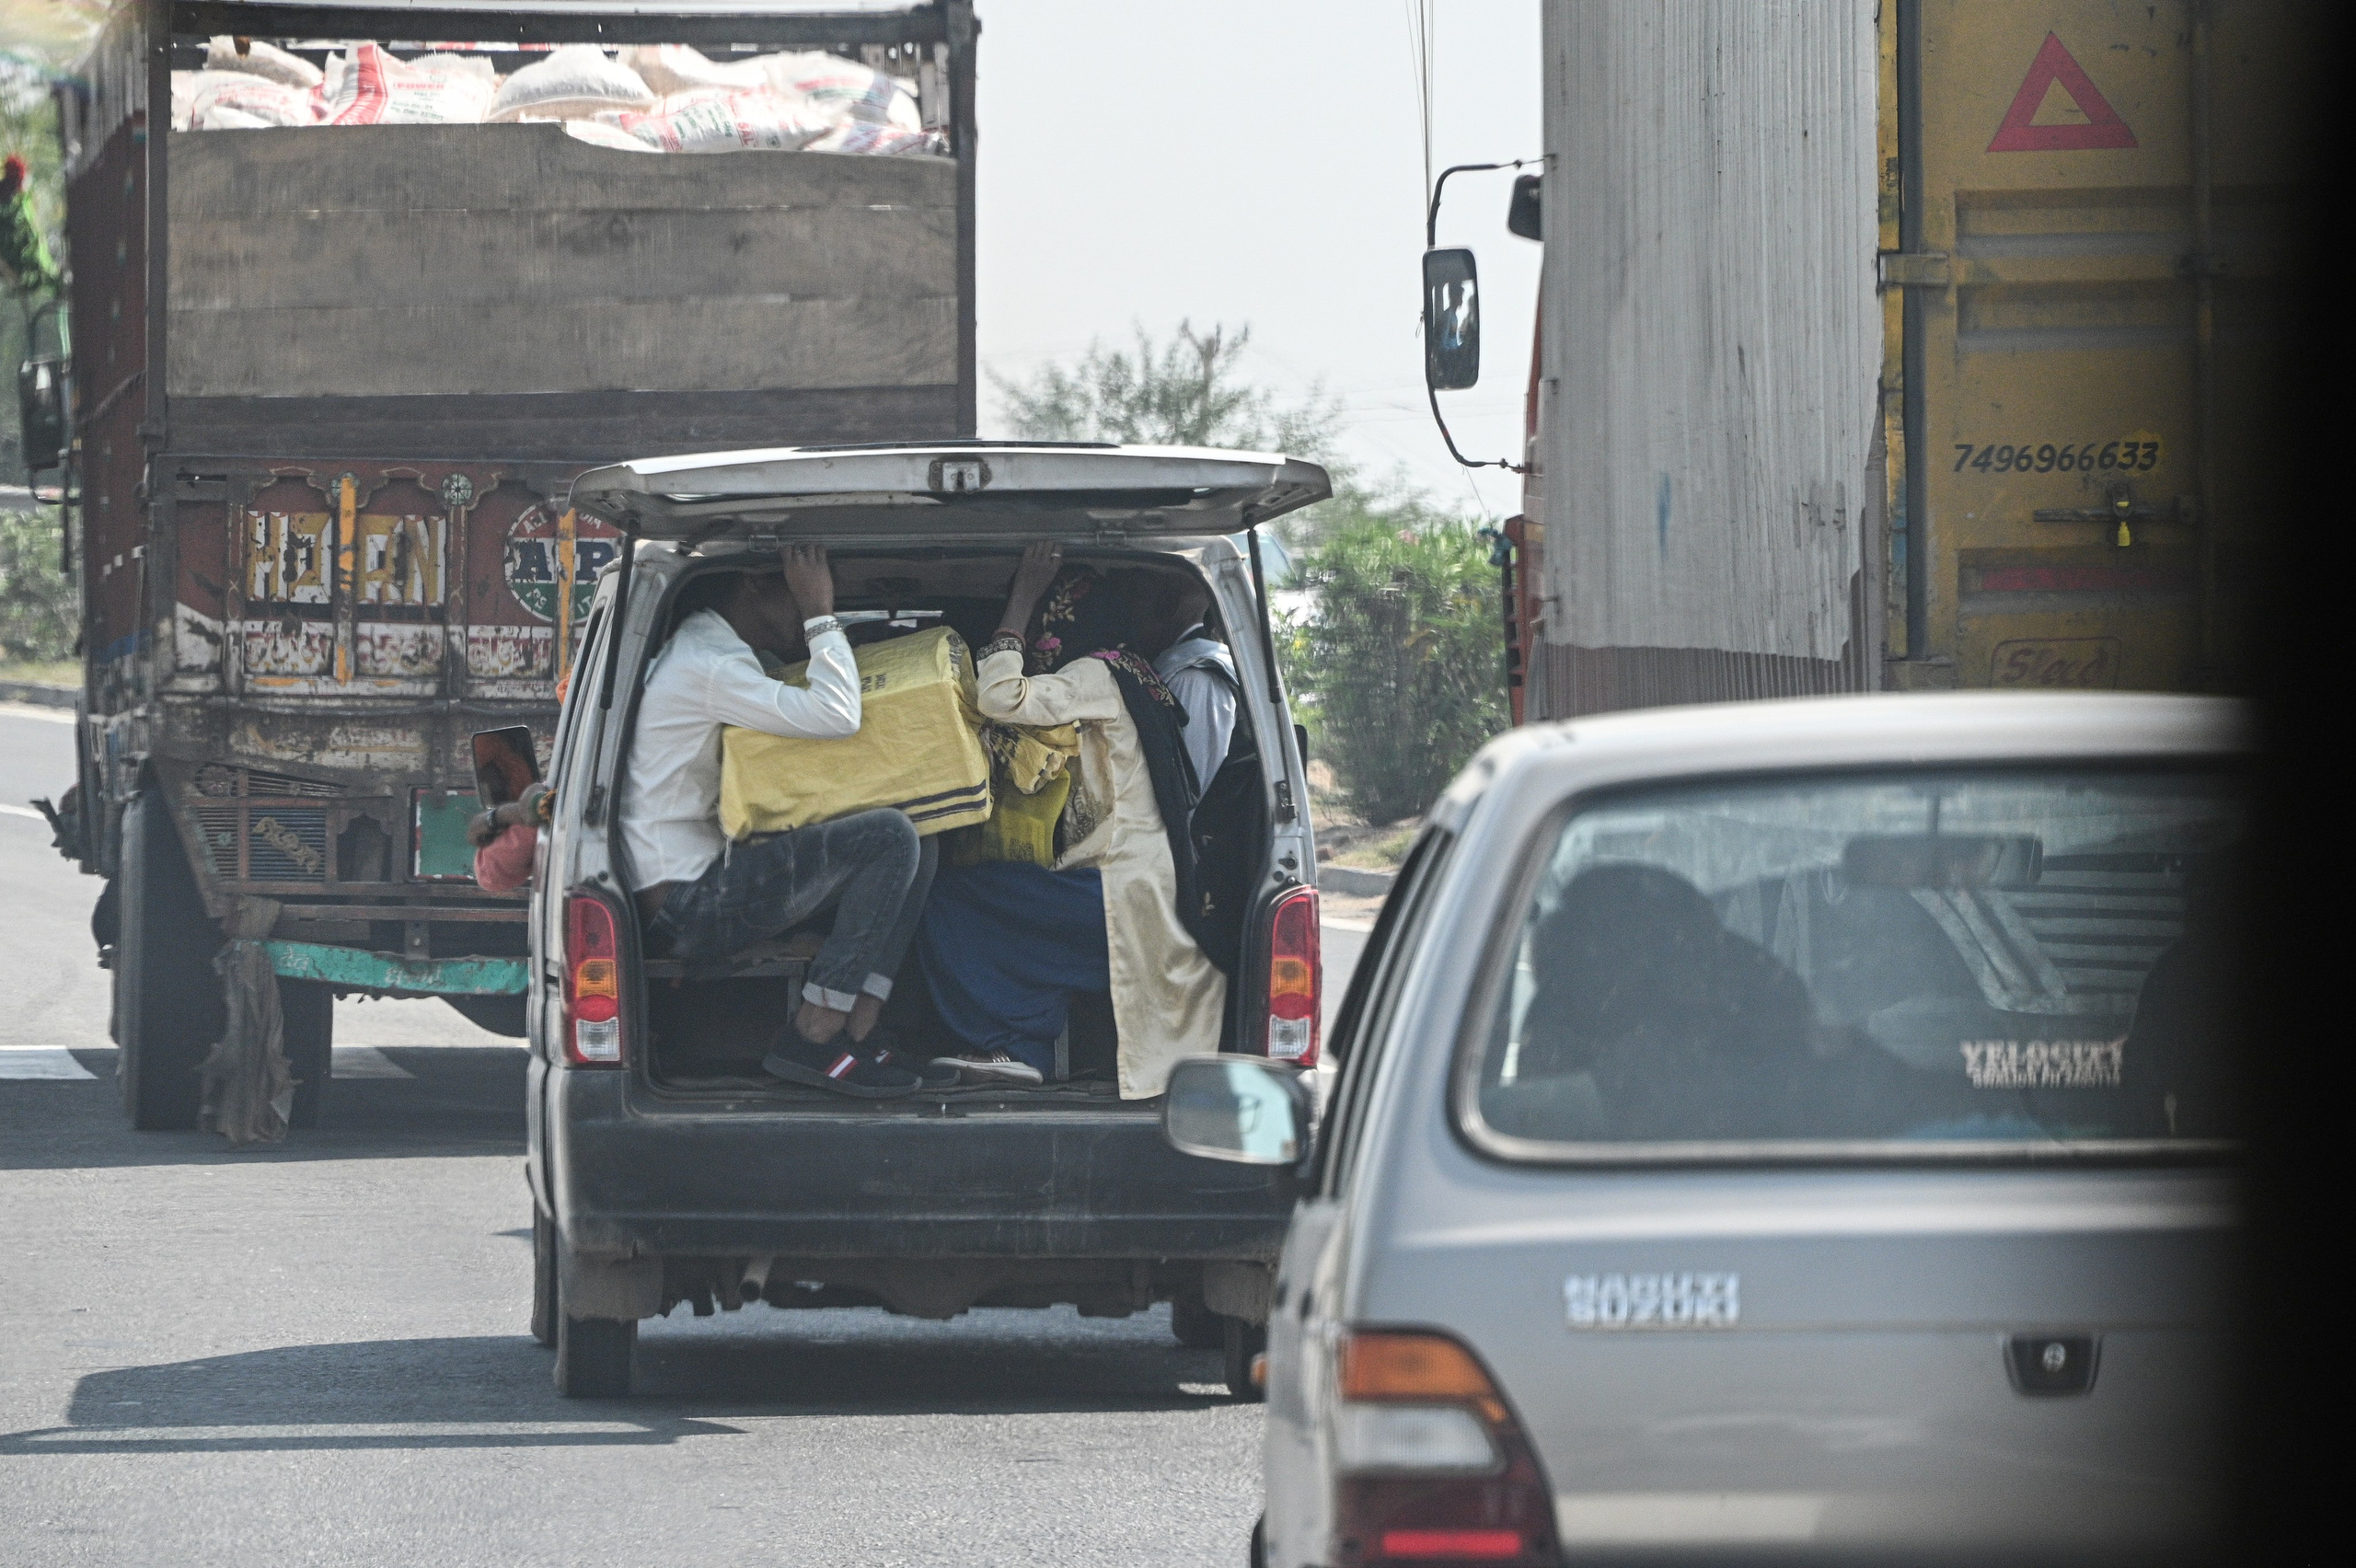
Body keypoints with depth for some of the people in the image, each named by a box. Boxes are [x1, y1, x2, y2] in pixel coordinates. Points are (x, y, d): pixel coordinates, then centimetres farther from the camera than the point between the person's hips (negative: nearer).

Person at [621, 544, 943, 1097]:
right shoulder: (705, 667, -15)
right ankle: (813, 1039, -17)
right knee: (890, 838, -20)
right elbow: (835, 716, -23)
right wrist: (821, 616, -13)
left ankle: (859, 1032, -4)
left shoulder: (707, 654, 21)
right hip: (689, 906, -11)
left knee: (914, 848, 7)